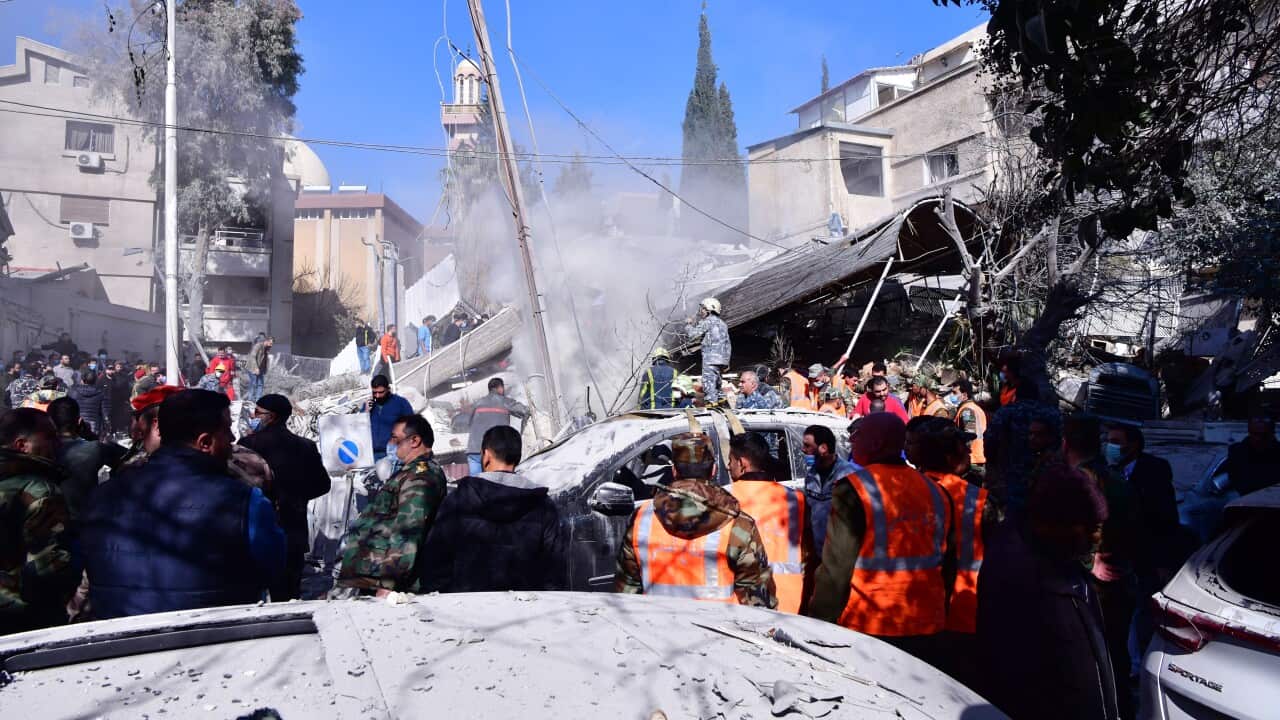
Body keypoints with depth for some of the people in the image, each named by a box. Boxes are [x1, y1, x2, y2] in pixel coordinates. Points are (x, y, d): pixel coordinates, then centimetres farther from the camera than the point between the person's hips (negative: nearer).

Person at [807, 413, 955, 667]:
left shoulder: (854, 489, -12)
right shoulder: (935, 491, 7)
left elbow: (837, 567, -14)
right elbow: (948, 563, 15)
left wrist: (820, 625, -5)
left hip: (868, 627, -6)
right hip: (928, 630, 6)